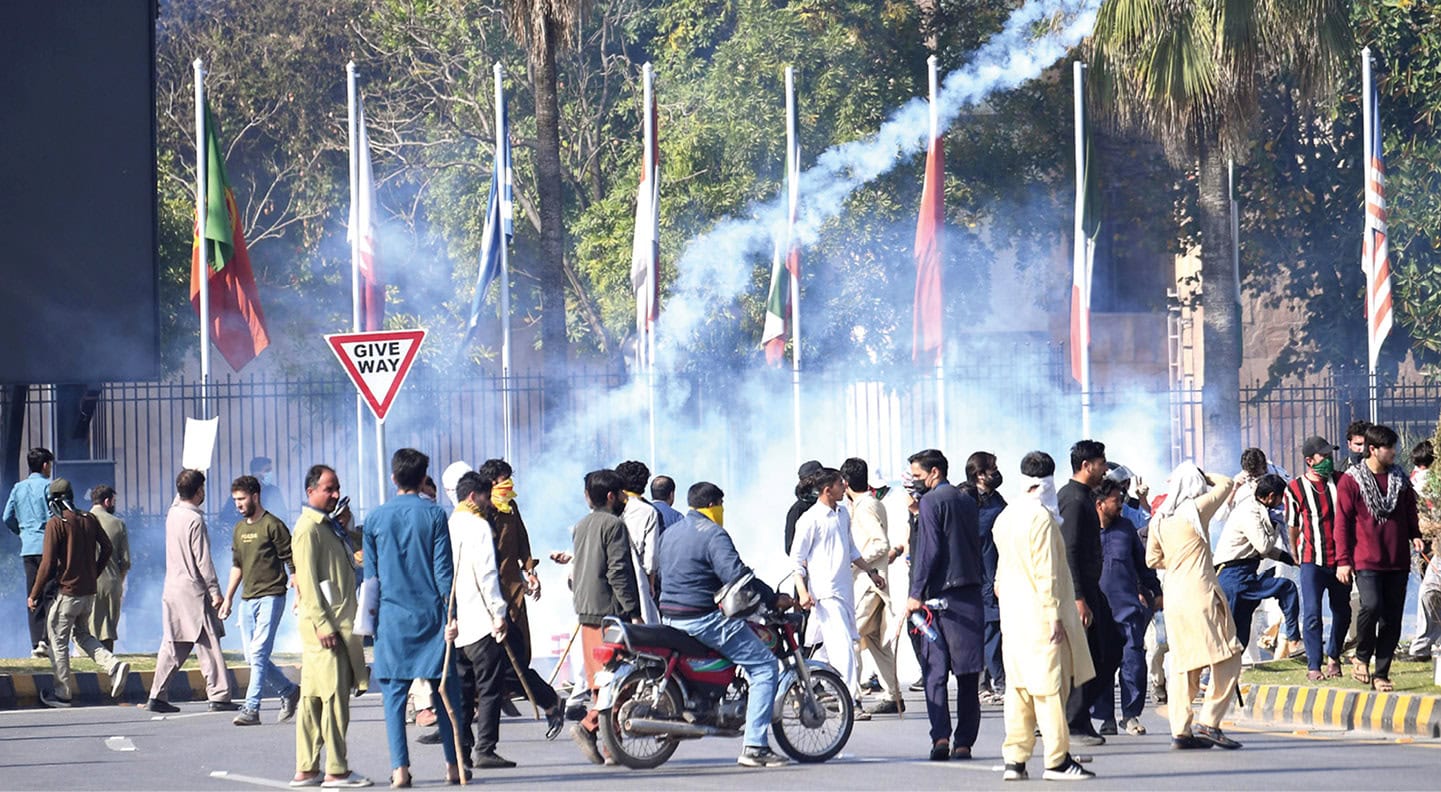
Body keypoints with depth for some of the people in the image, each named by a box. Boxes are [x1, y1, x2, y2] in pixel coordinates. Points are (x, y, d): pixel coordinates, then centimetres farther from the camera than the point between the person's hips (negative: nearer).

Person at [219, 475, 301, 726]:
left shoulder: (273, 526, -7)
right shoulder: (239, 529, 15)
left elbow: (292, 563, -8)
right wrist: (228, 597, 20)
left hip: (270, 597, -8)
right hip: (248, 599, 8)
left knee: (259, 653, -14)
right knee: (252, 657, 7)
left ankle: (251, 708, -16)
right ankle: (289, 692, 24)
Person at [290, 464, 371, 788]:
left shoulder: (328, 526, 19)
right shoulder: (308, 528, -10)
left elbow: (346, 566, 26)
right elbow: (307, 579, -17)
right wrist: (322, 624, -21)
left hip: (338, 622, 9)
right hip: (323, 622, -9)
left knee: (313, 697, 9)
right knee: (334, 695, -9)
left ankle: (306, 770, 10)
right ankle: (336, 770, -7)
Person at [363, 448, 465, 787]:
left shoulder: (376, 518, 3)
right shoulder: (434, 515, -3)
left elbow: (370, 574, 7)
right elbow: (443, 570, -4)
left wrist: (371, 619, 15)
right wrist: (451, 615, -1)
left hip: (392, 618, 1)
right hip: (430, 614, -1)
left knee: (394, 693, 1)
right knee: (445, 692, 6)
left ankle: (400, 768, -6)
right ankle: (453, 765, 7)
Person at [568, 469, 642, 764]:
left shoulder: (581, 526, 17)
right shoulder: (613, 525, -9)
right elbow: (619, 572, -15)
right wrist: (634, 612, -14)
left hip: (587, 611, 9)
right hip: (610, 609, -9)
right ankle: (588, 726, -20)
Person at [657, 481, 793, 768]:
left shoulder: (669, 534, 14)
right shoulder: (713, 534, -13)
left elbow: (661, 570, 24)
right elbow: (736, 575, -23)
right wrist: (774, 599, -17)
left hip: (671, 617, 9)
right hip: (704, 619, -9)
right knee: (764, 666, -6)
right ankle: (754, 746, -15)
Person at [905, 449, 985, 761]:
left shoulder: (932, 501, -6)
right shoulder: (967, 501, 15)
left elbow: (929, 550, -13)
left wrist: (916, 594, -12)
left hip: (941, 595, -6)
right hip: (971, 595, 6)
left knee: (935, 671, -3)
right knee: (968, 673, 5)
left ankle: (941, 736, -14)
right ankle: (964, 742, 4)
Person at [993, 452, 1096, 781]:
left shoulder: (1005, 517, 10)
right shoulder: (1042, 518, -16)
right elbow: (1047, 572, -18)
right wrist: (1055, 615, -16)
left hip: (1012, 615, 8)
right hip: (1039, 614, -8)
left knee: (1018, 686, 9)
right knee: (1050, 686, -3)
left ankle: (1014, 759, 8)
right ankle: (1057, 759, -1)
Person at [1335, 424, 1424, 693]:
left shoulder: (1400, 479, 11)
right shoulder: (1351, 481, -2)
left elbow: (1409, 514, 21)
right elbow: (1342, 522, -1)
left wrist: (1415, 536, 1)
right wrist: (1343, 561, -6)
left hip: (1397, 561, 5)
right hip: (1366, 560, -5)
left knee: (1392, 619, 2)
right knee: (1372, 605, -23)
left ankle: (1381, 674, 10)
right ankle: (1362, 657, 1)